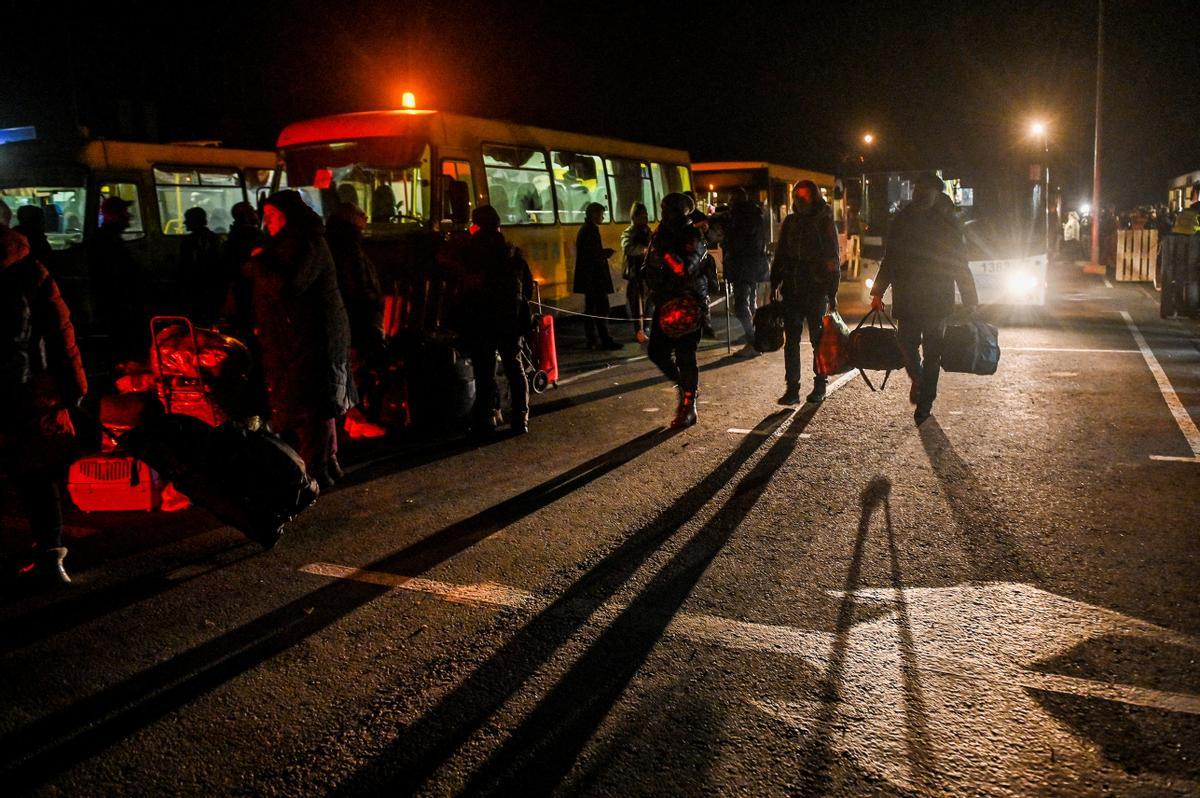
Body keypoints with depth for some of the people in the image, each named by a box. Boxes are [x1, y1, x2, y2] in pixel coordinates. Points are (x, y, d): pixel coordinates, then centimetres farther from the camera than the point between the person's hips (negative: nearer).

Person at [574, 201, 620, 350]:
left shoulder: (584, 229, 16)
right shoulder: (592, 230, -14)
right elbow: (595, 254, -21)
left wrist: (604, 252, 11)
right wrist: (606, 253, -5)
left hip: (588, 277, 10)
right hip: (595, 276, -10)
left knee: (590, 309, 10)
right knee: (602, 308, -8)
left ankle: (592, 340, 13)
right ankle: (605, 340, -8)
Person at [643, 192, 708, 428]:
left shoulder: (693, 238, -10)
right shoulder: (660, 235, 10)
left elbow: (685, 269, -26)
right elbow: (649, 268, 24)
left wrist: (663, 250, -28)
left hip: (687, 304, -7)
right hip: (665, 303, 7)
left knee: (685, 357, -6)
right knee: (657, 352, 7)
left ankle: (688, 408, 4)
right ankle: (686, 386, 31)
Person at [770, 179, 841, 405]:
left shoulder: (824, 222, -3)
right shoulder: (790, 222, 9)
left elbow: (833, 258, -3)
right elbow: (780, 254, 14)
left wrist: (832, 292, -6)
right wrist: (775, 284, 8)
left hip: (816, 290, -3)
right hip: (792, 288, 4)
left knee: (818, 338, 6)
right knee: (791, 339, 0)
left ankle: (819, 386, 18)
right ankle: (792, 388, 3)